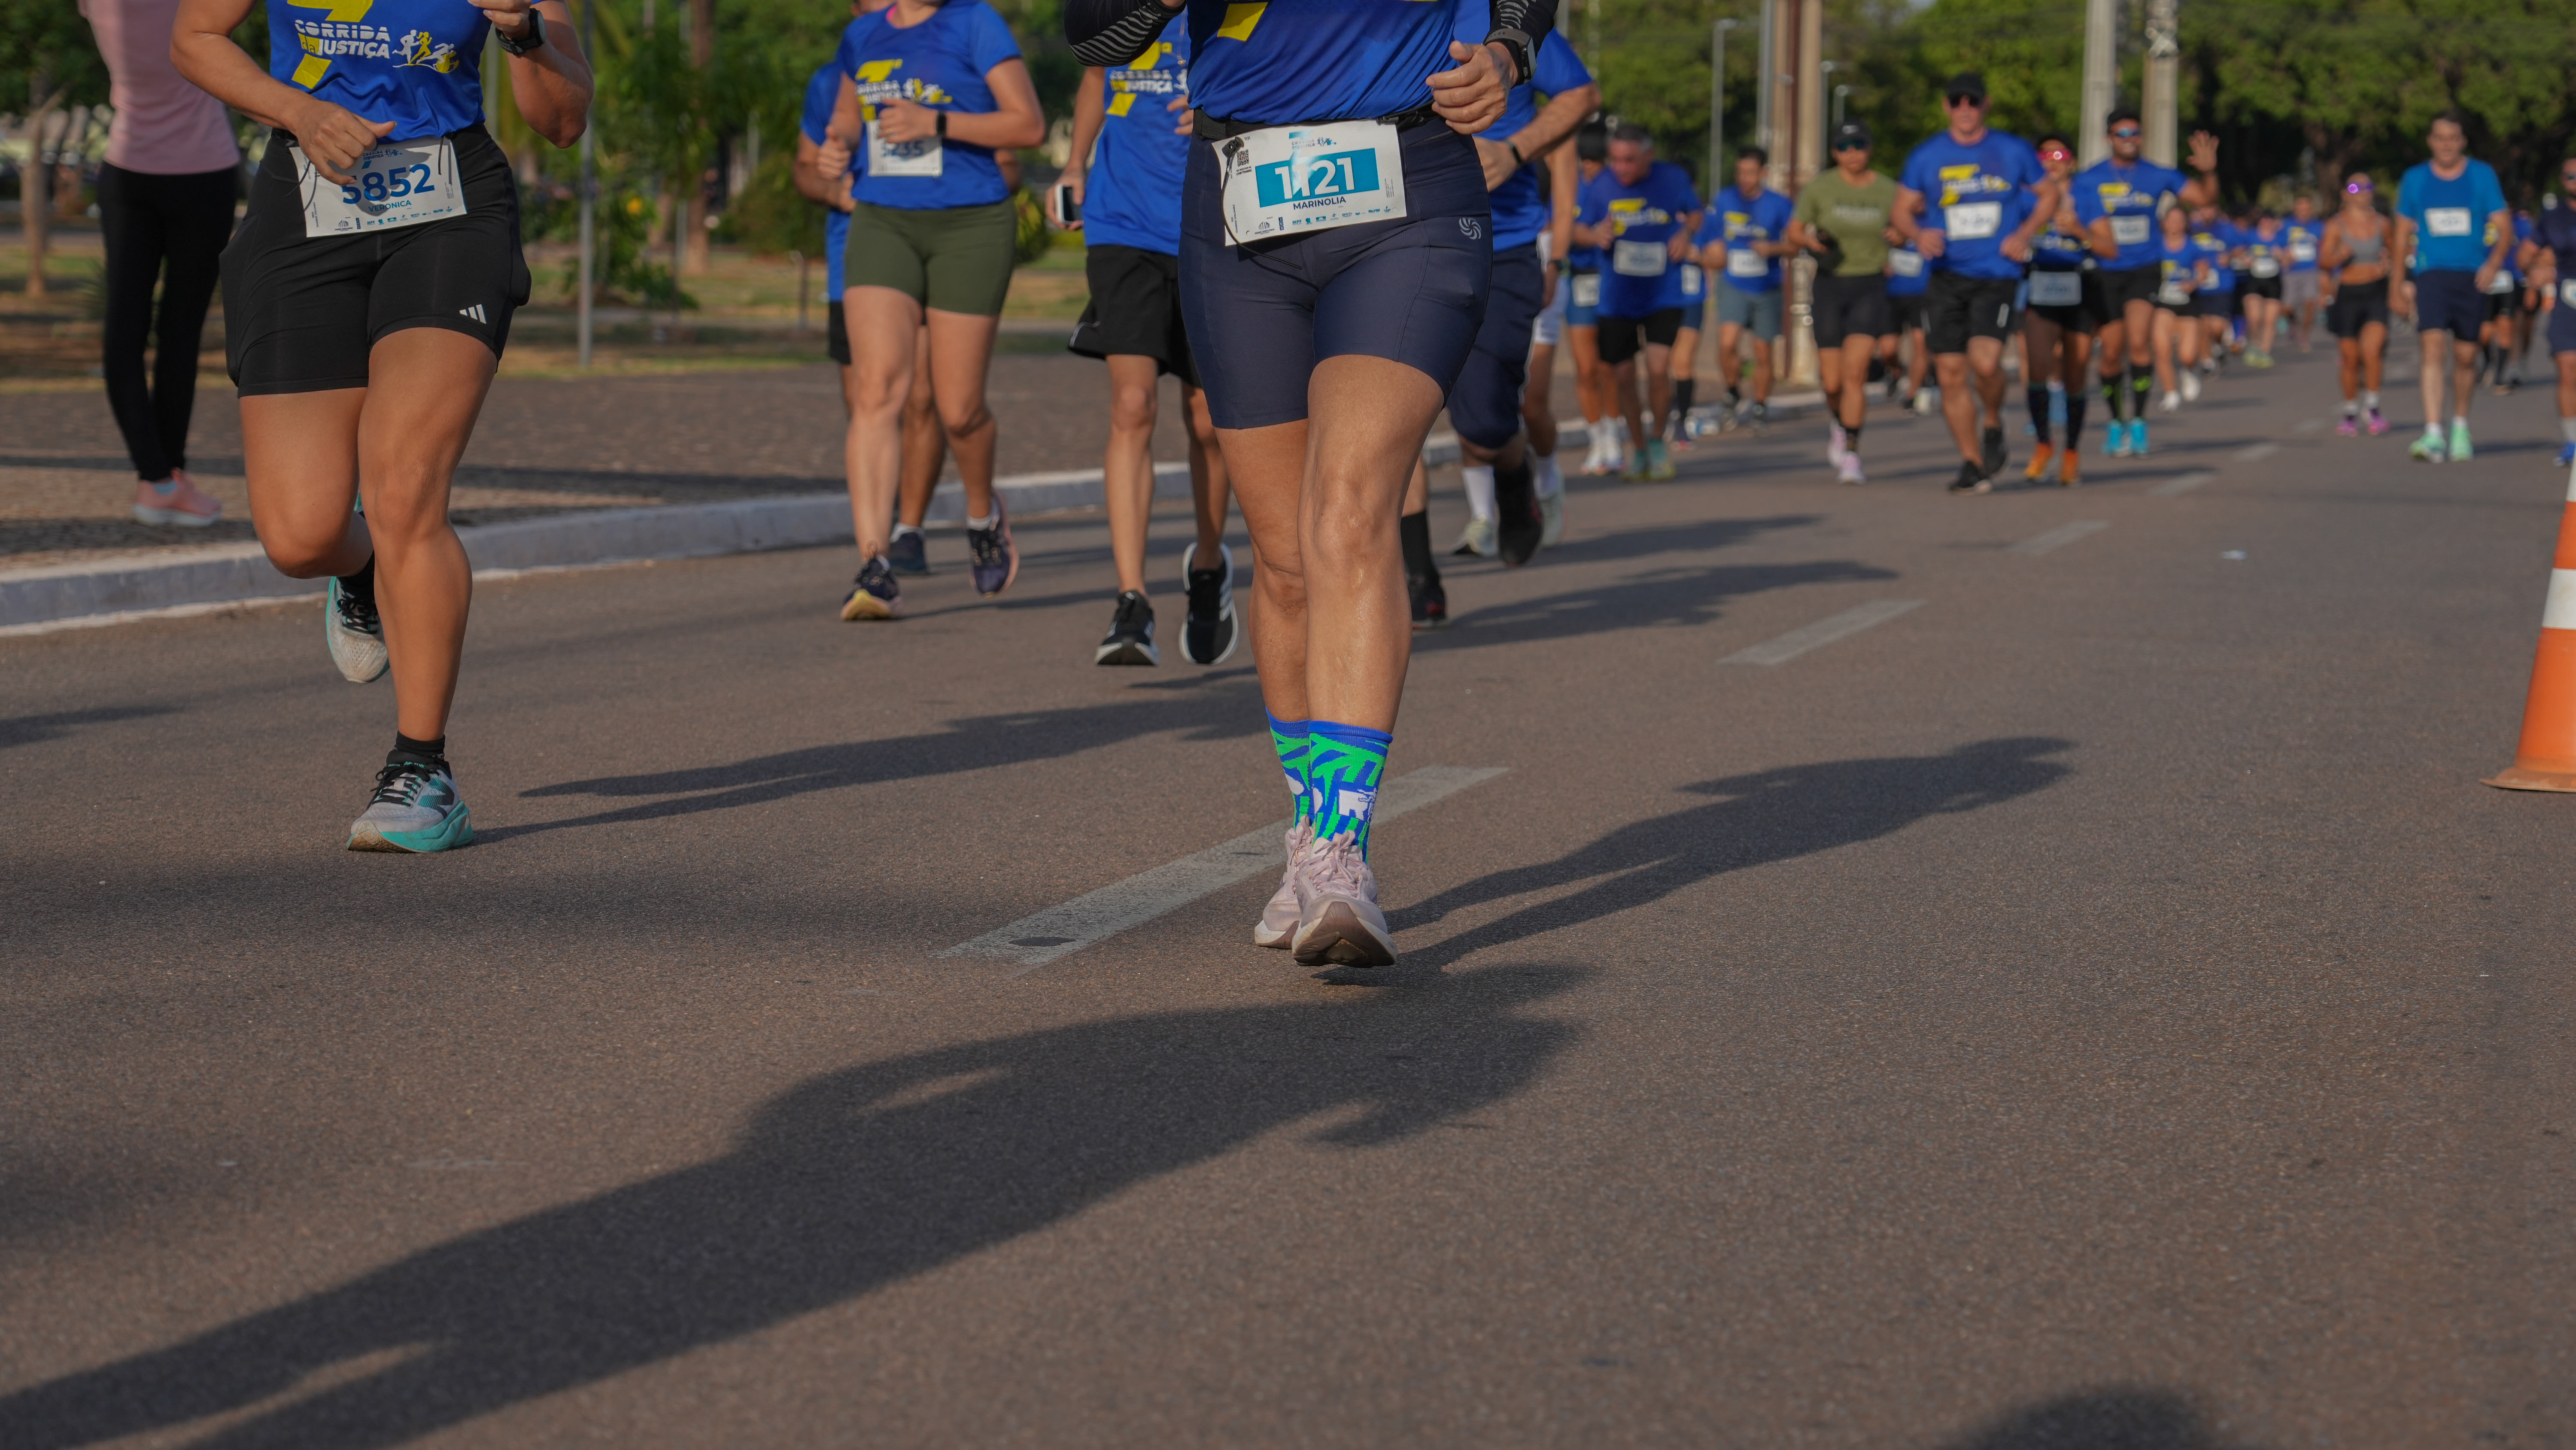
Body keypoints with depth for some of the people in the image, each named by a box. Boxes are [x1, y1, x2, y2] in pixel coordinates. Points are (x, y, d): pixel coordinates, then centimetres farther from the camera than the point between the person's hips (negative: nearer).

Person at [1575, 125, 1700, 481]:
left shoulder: (1673, 179, -5)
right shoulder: (1601, 185, -6)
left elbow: (1695, 212, 13)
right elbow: (1578, 228, 3)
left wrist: (1686, 232, -8)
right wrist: (1594, 235, -20)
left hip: (1663, 295, -2)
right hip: (1616, 297, 2)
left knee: (1659, 369, -17)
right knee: (1622, 376, 5)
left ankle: (1657, 440, 7)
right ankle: (1639, 447, 26)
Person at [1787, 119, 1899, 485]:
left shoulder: (1888, 191, 1)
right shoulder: (1820, 188, -3)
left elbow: (1902, 233, 16)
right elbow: (1793, 234, 5)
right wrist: (1812, 242, -16)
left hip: (1871, 288, -1)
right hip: (1830, 287, 1)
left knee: (1854, 373, -17)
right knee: (1833, 382, 2)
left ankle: (1850, 457, -12)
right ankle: (1837, 420, 38)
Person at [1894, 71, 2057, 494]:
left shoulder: (2013, 152, 4)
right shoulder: (1926, 157, 5)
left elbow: (2049, 195, 14)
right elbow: (1903, 209, 12)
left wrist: (2025, 234, -3)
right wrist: (1919, 235, -10)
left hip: (1997, 275, -2)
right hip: (1947, 279, 2)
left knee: (1985, 361, -21)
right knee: (1950, 373, -1)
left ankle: (1994, 425, 9)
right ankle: (1972, 463, 11)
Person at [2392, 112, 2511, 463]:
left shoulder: (2482, 175, 2)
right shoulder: (2415, 179, 6)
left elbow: (2504, 226, -1)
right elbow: (2404, 233, 14)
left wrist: (2494, 263, -19)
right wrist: (2399, 283, 12)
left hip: (2472, 276, 1)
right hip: (2431, 274, 0)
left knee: (2466, 355, 7)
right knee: (2433, 347, -17)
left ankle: (2460, 426, 30)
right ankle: (2433, 435, -24)